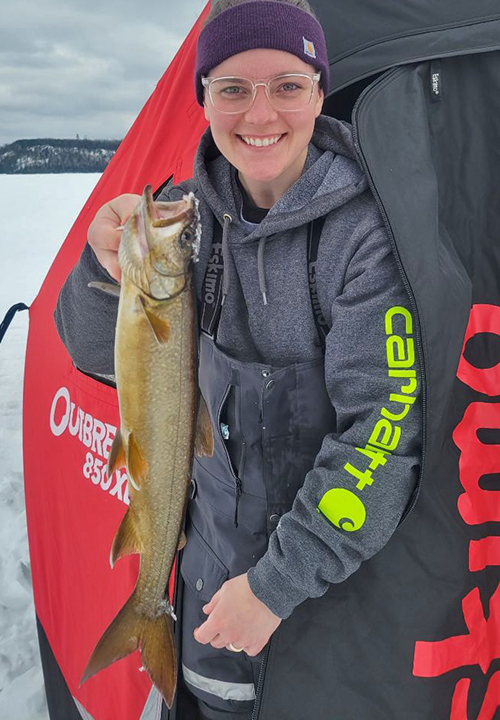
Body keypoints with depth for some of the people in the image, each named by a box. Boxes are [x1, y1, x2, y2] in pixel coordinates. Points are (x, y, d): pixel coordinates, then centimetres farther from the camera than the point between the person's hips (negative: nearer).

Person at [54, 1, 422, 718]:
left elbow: (387, 425, -26)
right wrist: (108, 268, -26)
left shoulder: (368, 227, -23)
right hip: (221, 531, 4)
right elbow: (100, 355, -4)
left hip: (344, 542, -4)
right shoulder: (190, 210, -7)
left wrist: (277, 580, -23)